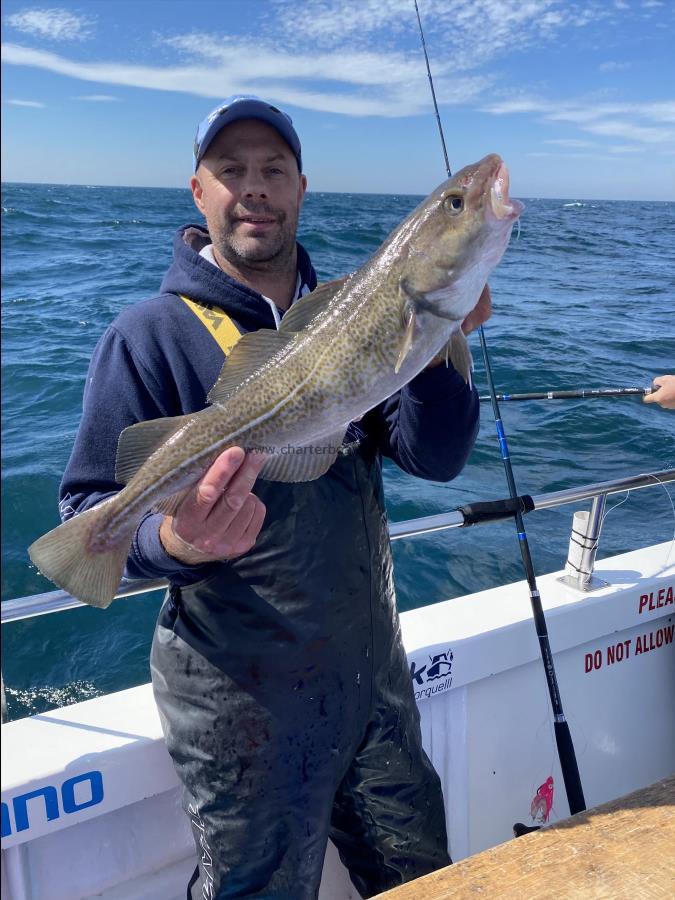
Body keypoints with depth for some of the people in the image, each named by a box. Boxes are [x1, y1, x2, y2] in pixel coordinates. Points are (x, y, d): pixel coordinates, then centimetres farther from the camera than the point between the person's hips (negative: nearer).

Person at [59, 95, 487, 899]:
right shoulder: (150, 335, -10)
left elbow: (436, 457, -5)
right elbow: (90, 509, -14)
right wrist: (172, 540, -35)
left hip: (373, 675, 6)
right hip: (242, 697, -5)